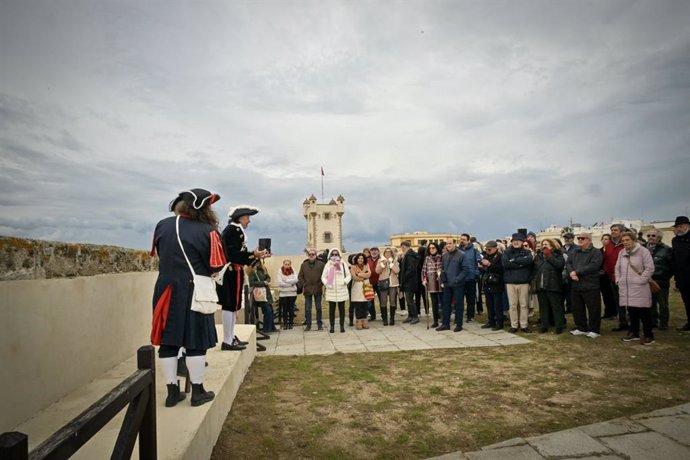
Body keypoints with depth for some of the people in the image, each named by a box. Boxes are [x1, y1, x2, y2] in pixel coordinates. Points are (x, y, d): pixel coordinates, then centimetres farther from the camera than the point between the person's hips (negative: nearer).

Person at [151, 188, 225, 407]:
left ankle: (172, 391, 20)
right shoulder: (208, 231, -13)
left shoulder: (162, 225, 3)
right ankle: (197, 392, 15)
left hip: (165, 291, 5)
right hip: (194, 293, -5)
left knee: (168, 342, 11)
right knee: (196, 342, 6)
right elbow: (216, 266, -10)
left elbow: (158, 253, 17)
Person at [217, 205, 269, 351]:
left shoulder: (231, 230, 18)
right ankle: (227, 341, -2)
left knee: (231, 305, 15)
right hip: (232, 273, -11)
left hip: (229, 272, 11)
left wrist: (255, 255, 11)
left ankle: (231, 337, 23)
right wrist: (254, 255, -21)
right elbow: (233, 254, -22)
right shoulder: (235, 230, -14)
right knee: (230, 305, -7)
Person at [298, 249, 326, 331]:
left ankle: (319, 324, 16)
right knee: (307, 309, 5)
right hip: (307, 290, 1)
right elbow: (300, 276, 8)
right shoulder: (303, 265, 5)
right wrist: (304, 284, -2)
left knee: (318, 308, 7)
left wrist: (321, 284, -6)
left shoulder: (321, 264, 0)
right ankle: (308, 325, 14)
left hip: (318, 289, -1)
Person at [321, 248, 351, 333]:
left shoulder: (343, 264, 6)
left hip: (342, 290, 0)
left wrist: (345, 281, -11)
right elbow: (323, 277, 6)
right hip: (331, 290, 0)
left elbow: (348, 275, 7)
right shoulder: (328, 265, 6)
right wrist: (326, 283, -11)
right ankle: (332, 326, 12)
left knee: (341, 308, 5)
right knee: (331, 309, 3)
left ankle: (342, 326, 14)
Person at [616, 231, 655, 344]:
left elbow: (650, 268, -12)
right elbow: (617, 268, 21)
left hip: (639, 288, -6)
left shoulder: (643, 251, -7)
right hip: (626, 288, 6)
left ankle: (648, 336, 10)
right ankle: (634, 333, 23)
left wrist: (641, 280, -14)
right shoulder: (622, 253, 13)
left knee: (644, 313, 0)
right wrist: (618, 280, 10)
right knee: (631, 312, 12)